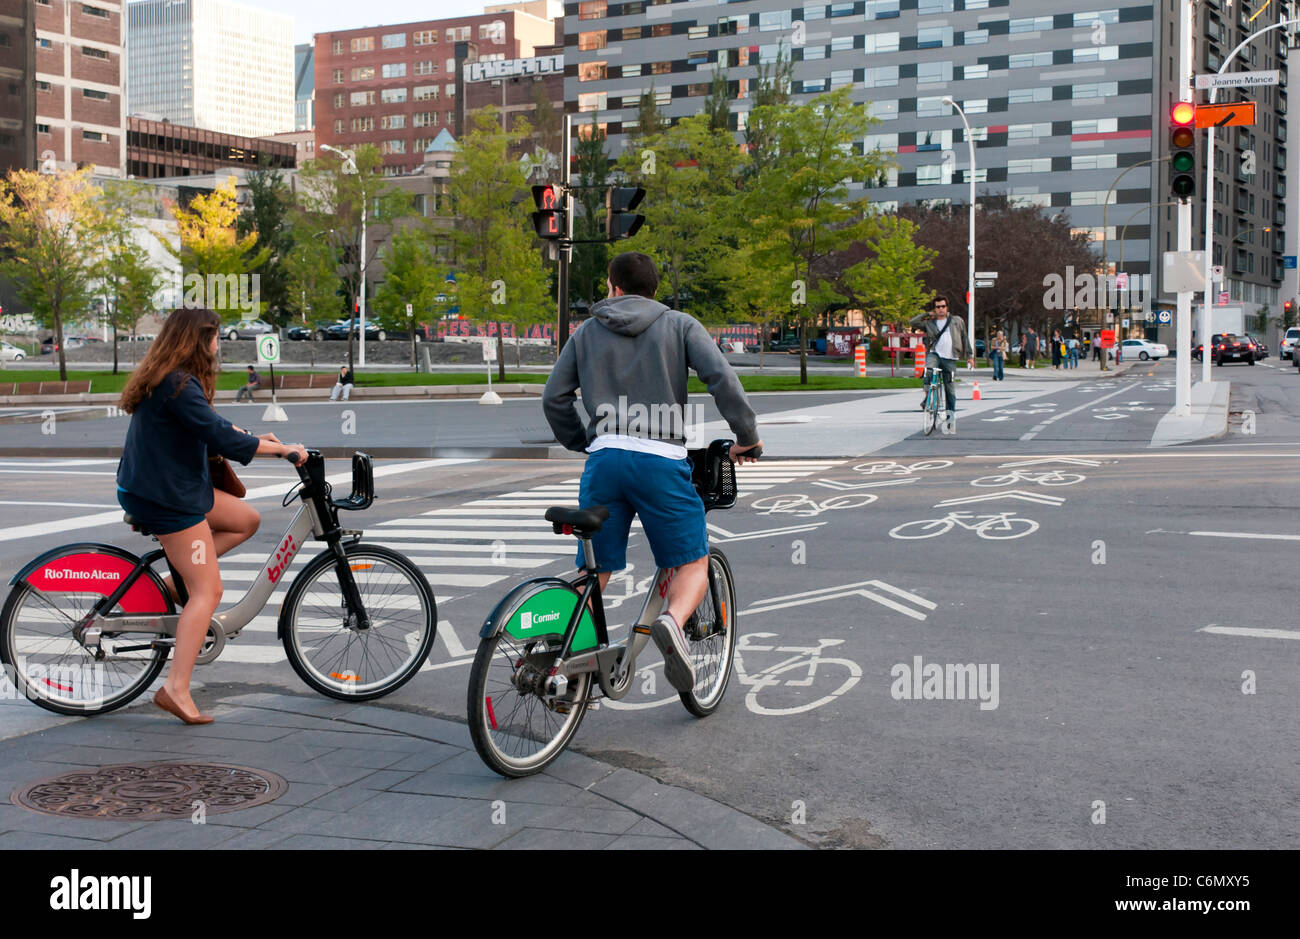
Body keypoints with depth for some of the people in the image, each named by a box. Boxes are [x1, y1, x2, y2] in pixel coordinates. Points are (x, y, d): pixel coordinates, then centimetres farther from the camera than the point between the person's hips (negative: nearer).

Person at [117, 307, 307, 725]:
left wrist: (256, 437, 23)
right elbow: (220, 438, -24)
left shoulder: (164, 379, 11)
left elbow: (208, 422, 25)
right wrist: (282, 449, -15)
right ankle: (176, 689, -12)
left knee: (247, 519, 16)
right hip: (165, 498, -10)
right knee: (208, 591, -8)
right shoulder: (179, 386, -21)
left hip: (170, 485, 10)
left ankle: (177, 581, 10)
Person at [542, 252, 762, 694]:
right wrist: (747, 435, 5)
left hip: (604, 459, 3)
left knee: (593, 571, 11)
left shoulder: (588, 331, 17)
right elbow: (722, 378, -5)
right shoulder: (679, 325, 9)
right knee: (692, 563, 6)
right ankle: (672, 622, -23)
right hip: (662, 459, -3)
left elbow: (554, 398, 15)